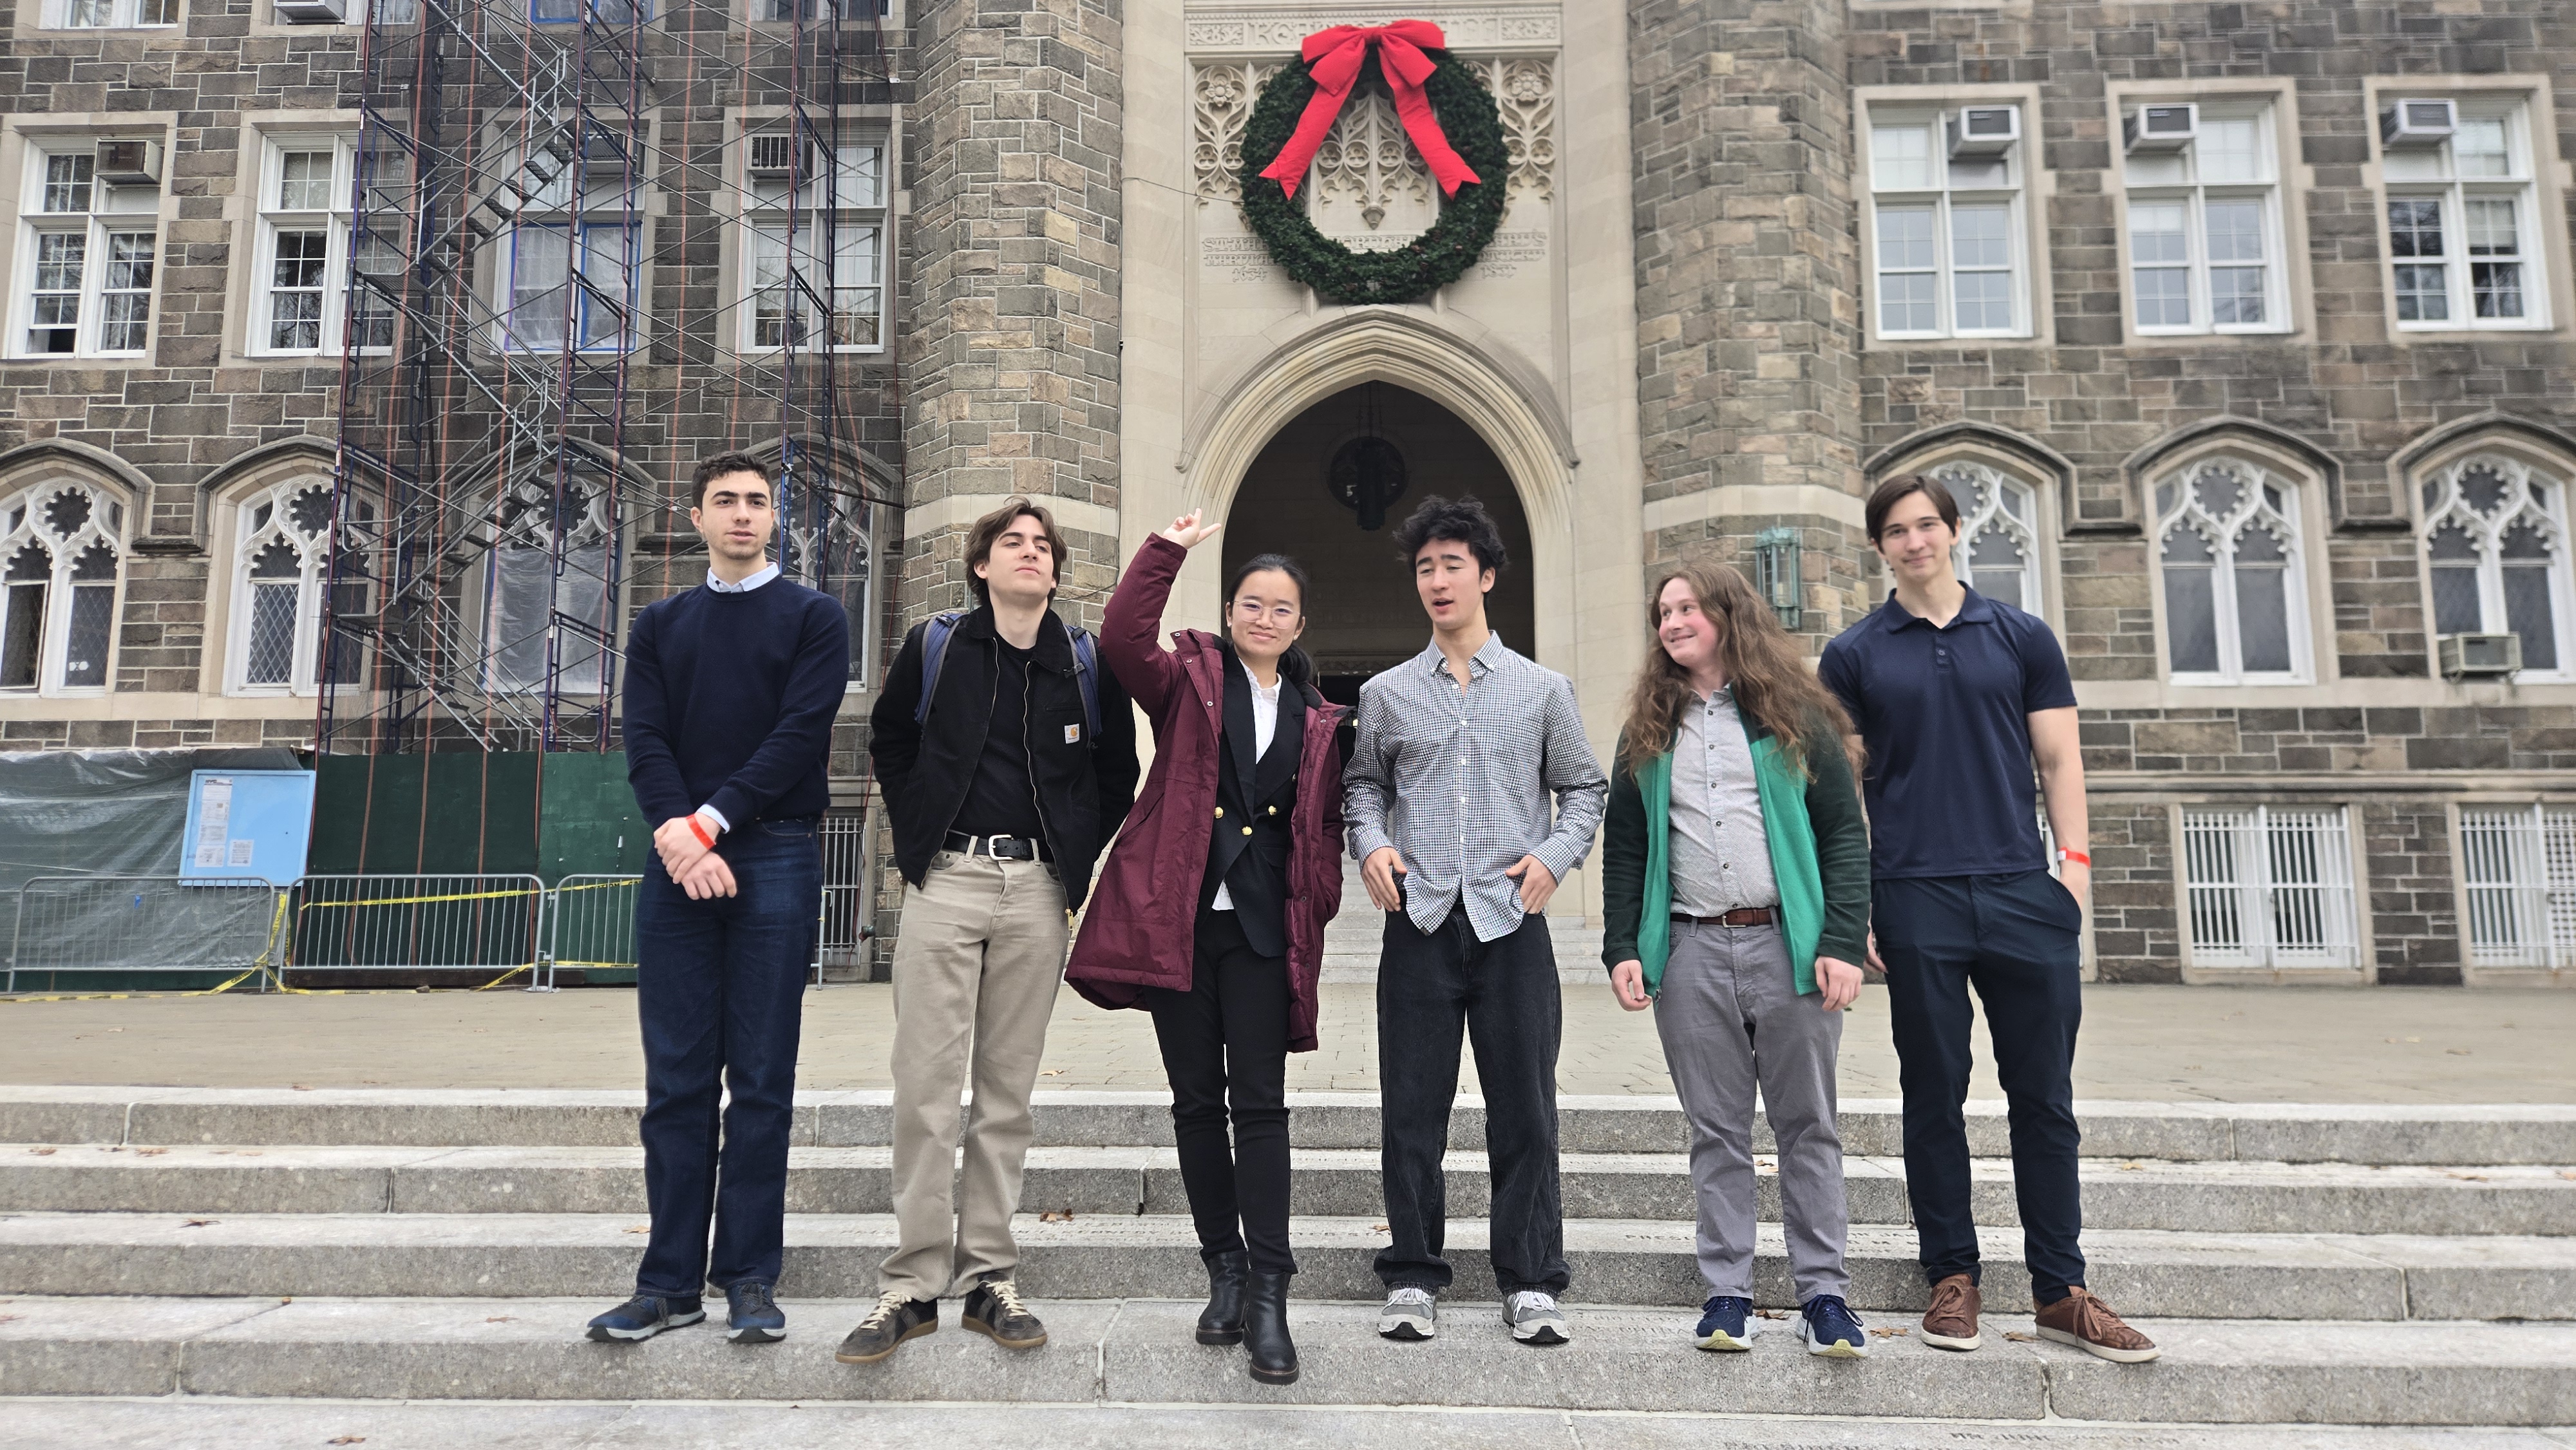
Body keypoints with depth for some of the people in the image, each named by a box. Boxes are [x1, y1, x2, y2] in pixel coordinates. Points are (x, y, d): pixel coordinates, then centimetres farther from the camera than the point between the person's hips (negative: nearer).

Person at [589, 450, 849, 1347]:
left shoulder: (813, 618, 8)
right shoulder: (659, 626, 18)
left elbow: (800, 733, -5)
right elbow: (645, 739, 5)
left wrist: (712, 821, -13)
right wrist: (675, 829, -13)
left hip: (775, 859, -3)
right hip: (678, 861, 3)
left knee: (760, 1081, 0)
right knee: (677, 1080, 5)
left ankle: (750, 1279, 8)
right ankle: (671, 1281, 12)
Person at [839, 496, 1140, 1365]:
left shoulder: (1086, 665, 5)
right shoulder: (934, 648, 4)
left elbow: (1117, 774, 15)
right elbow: (888, 743, 18)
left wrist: (1079, 857, 7)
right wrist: (917, 839, 9)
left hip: (1036, 888, 1)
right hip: (946, 880, -1)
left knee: (1007, 1091, 6)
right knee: (926, 1088, -2)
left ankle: (988, 1278, 16)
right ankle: (913, 1284, 8)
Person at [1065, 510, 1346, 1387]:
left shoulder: (1314, 718, 13)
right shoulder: (1189, 683, 6)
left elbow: (1322, 826, 16)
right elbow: (1123, 639, -14)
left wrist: (1318, 905, 3)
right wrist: (1168, 551, -16)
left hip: (1262, 929, 1)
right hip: (1177, 918, 0)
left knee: (1259, 1102, -3)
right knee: (1197, 1099, 8)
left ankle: (1269, 1295, 0)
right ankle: (1225, 1272, 22)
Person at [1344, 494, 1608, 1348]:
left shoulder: (1542, 690, 8)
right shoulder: (1387, 694, 10)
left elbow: (1584, 787, 14)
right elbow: (1362, 785, 18)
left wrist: (1556, 855, -3)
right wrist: (1371, 845, -1)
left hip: (1511, 922, 0)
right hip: (1419, 921, 1)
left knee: (1525, 1109, 3)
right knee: (1412, 1109, 4)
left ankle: (1530, 1282, 16)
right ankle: (1413, 1276, 18)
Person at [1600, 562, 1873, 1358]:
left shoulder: (1795, 716, 4)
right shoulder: (1648, 732, 12)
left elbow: (1845, 835, 0)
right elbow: (1624, 852, 10)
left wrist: (1843, 945, -10)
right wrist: (1621, 949, 0)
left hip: (1788, 941, -2)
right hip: (1690, 950, 2)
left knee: (1807, 1125, 5)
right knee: (1717, 1130, 7)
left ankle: (1823, 1292, 14)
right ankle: (1726, 1292, 15)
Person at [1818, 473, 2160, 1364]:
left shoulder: (2021, 638, 10)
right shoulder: (1854, 655, 7)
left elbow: (2059, 763, 9)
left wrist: (2074, 866, -4)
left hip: (2023, 892, 1)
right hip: (1915, 899, -1)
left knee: (2044, 1098, 5)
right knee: (1935, 1097, 6)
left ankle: (2061, 1290, 16)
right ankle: (1952, 1277, 18)